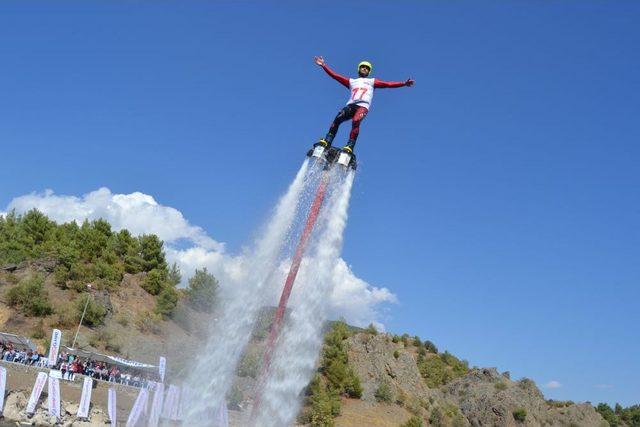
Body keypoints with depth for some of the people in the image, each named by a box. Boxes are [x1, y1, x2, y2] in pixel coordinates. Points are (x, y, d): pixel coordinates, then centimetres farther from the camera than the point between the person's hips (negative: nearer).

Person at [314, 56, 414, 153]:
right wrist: (323, 65, 18)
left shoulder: (372, 81, 27)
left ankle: (350, 147, -42)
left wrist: (404, 83, 5)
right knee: (337, 119, -25)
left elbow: (388, 84, 17)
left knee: (355, 122, -32)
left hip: (363, 106, -2)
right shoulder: (351, 81, 32)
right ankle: (327, 141, -26)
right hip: (350, 105, 2)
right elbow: (334, 75, 26)